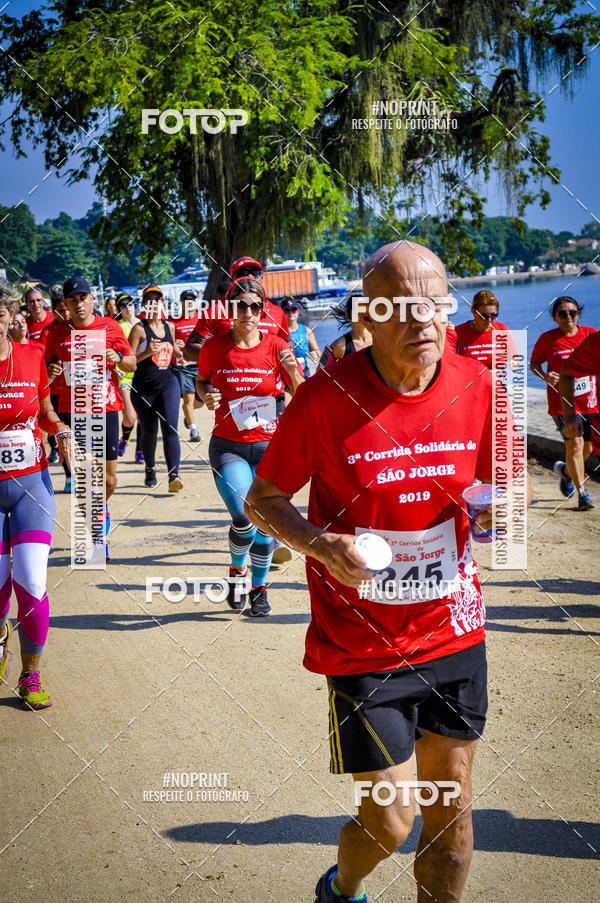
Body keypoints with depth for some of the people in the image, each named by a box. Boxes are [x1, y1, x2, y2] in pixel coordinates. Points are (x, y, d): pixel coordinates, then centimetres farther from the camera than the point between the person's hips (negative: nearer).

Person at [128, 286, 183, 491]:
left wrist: (179, 353, 8)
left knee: (170, 428, -14)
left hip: (168, 383, 2)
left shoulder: (169, 327, 8)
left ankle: (174, 475, -23)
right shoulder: (139, 329, -7)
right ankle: (150, 469, 35)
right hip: (143, 387, -2)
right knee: (149, 432, 10)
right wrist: (147, 353, -26)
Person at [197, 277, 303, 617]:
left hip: (268, 446, 1)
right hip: (227, 446, -1)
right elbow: (201, 381, 17)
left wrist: (293, 372, -21)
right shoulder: (214, 347, -3)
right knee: (245, 517, -18)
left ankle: (259, 587, 27)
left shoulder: (276, 347, -4)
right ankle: (237, 570, 14)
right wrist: (206, 397, -5)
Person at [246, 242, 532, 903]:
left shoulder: (476, 386, -4)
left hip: (454, 632, 4)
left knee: (452, 807, 13)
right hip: (362, 643, -4)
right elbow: (261, 500, -4)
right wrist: (321, 545, -22)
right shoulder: (325, 398, -15)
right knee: (389, 823, 2)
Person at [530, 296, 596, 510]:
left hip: (590, 402, 3)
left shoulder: (590, 334, 3)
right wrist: (545, 376, -12)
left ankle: (566, 470, 41)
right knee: (574, 444, -14)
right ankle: (582, 493, -5)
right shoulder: (547, 339, -3)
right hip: (562, 402, -3)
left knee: (588, 448, 10)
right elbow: (534, 363, 8)